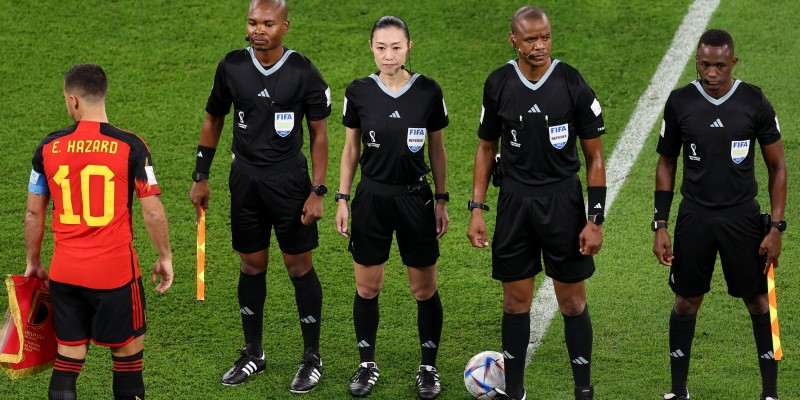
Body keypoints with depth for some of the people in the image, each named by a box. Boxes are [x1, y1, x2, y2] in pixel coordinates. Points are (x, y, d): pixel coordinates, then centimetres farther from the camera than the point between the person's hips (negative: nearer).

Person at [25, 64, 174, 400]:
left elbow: (34, 214, 7)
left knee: (67, 358, 9)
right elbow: (152, 212, -7)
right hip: (116, 271, -3)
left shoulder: (49, 148, 0)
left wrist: (33, 263, 20)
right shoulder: (130, 147, -8)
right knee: (129, 352, 12)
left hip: (64, 272, 3)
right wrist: (165, 258, 7)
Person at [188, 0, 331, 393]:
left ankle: (312, 357, 13)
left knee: (299, 266, 2)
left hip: (289, 179, -3)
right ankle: (253, 353, 24)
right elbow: (213, 120, 11)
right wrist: (200, 177, 10)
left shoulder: (302, 72, -10)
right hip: (245, 179, 3)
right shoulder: (232, 66, -2)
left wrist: (317, 191, -8)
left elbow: (319, 133, -4)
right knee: (251, 265, 10)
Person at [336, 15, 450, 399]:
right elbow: (351, 149, 6)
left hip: (415, 198, -1)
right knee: (367, 287, 7)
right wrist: (342, 198, 3)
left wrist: (442, 200, 5)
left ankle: (428, 368, 18)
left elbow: (437, 150, 4)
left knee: (424, 288, 5)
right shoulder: (359, 91, -4)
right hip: (371, 198, 1)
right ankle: (367, 364, 22)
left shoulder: (428, 91, -5)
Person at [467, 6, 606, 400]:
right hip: (514, 201, 2)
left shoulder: (572, 85, -8)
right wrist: (477, 209, 4)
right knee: (516, 300, 8)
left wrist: (595, 219, -7)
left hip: (562, 199, -2)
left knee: (572, 300, 3)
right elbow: (486, 148, 10)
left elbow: (594, 157, -3)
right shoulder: (498, 84, -1)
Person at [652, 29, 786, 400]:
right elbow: (666, 164, 7)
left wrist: (776, 227, -5)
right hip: (694, 216, 1)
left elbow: (777, 166, 1)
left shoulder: (754, 102, -6)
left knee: (758, 301, 3)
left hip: (742, 216, -1)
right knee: (686, 301, 6)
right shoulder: (680, 102, -3)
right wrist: (660, 226, 2)